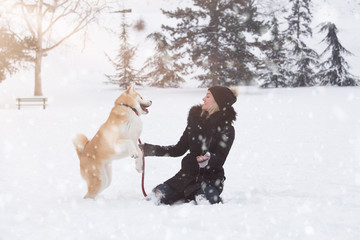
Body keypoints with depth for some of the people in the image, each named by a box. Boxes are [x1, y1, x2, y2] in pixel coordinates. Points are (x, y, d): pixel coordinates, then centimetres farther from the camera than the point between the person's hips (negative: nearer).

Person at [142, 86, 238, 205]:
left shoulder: (226, 129, -6)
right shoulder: (196, 119, 9)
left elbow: (220, 159, -14)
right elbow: (179, 149, 12)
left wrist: (208, 159, -38)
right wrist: (150, 149, 6)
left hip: (211, 177, -4)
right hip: (188, 173, 5)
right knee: (158, 194, -16)